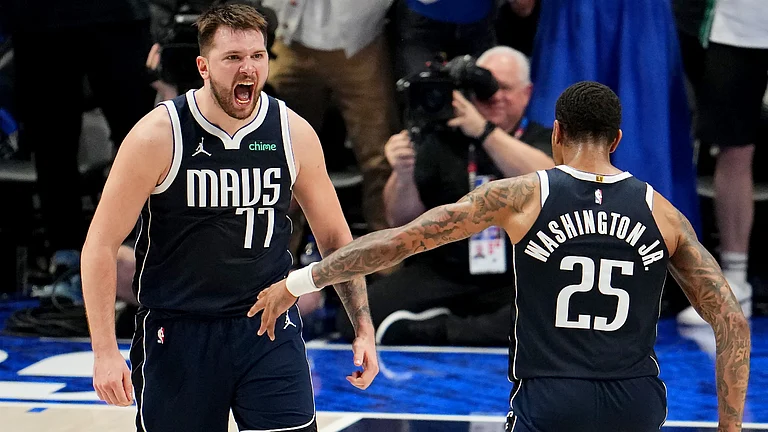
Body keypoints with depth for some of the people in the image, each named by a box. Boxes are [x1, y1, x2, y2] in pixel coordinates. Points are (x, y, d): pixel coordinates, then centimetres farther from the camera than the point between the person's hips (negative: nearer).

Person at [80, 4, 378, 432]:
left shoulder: (294, 133, -3)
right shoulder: (159, 136, -12)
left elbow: (334, 236, 10)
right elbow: (101, 245, -9)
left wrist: (364, 328, 3)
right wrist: (105, 351, -15)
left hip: (271, 330, 2)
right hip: (178, 333, -2)